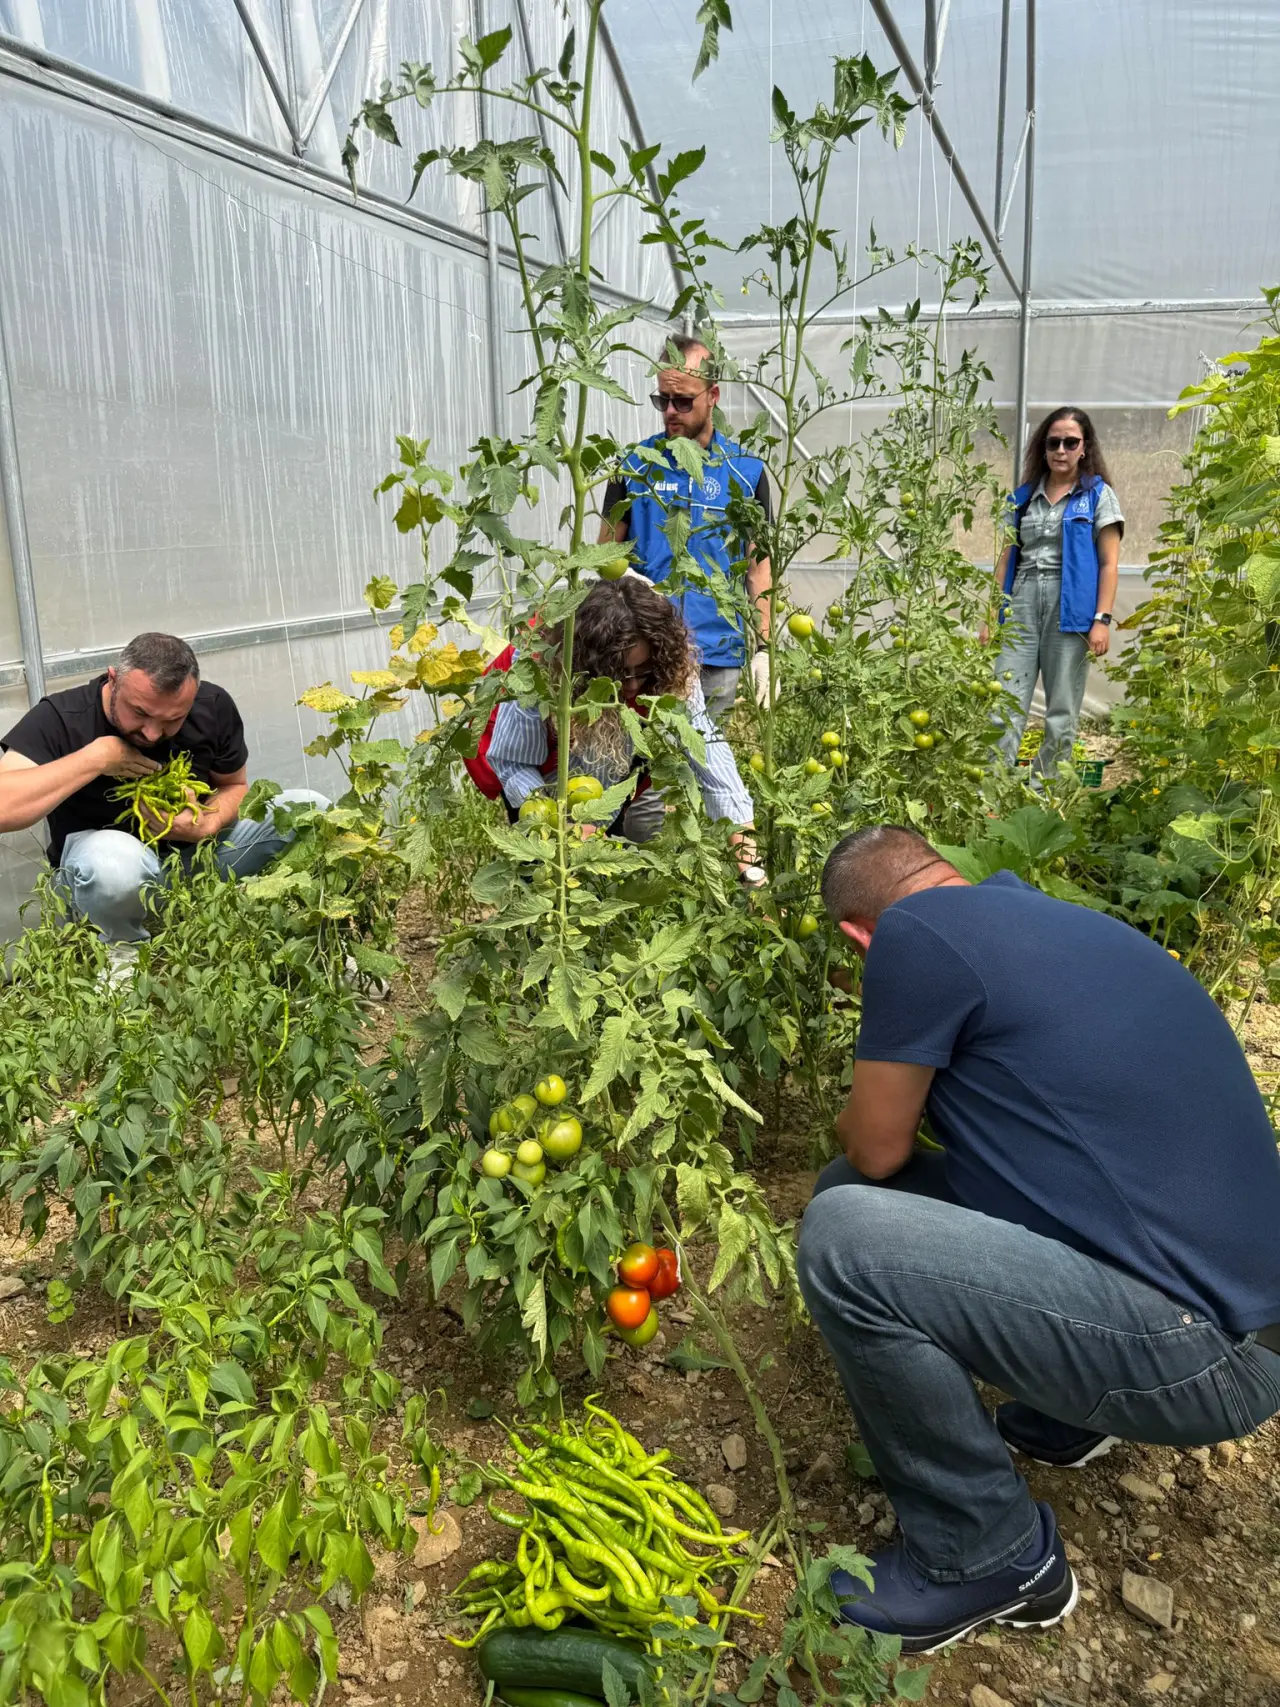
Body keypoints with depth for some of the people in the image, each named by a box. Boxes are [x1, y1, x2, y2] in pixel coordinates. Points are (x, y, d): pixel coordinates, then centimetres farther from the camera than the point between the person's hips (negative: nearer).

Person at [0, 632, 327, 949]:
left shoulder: (213, 707, -12)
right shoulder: (59, 719, -22)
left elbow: (234, 786, 4)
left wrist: (206, 826, -19)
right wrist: (94, 758, -34)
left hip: (198, 853, 4)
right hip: (102, 868, -3)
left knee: (313, 812, -17)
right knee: (113, 859, -43)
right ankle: (128, 952, -11)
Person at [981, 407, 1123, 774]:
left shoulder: (1099, 495, 6)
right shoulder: (1023, 496, 16)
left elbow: (1109, 564, 0)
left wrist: (1102, 619, -10)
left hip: (1070, 608, -2)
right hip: (1021, 606, 3)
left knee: (1061, 713, 1)